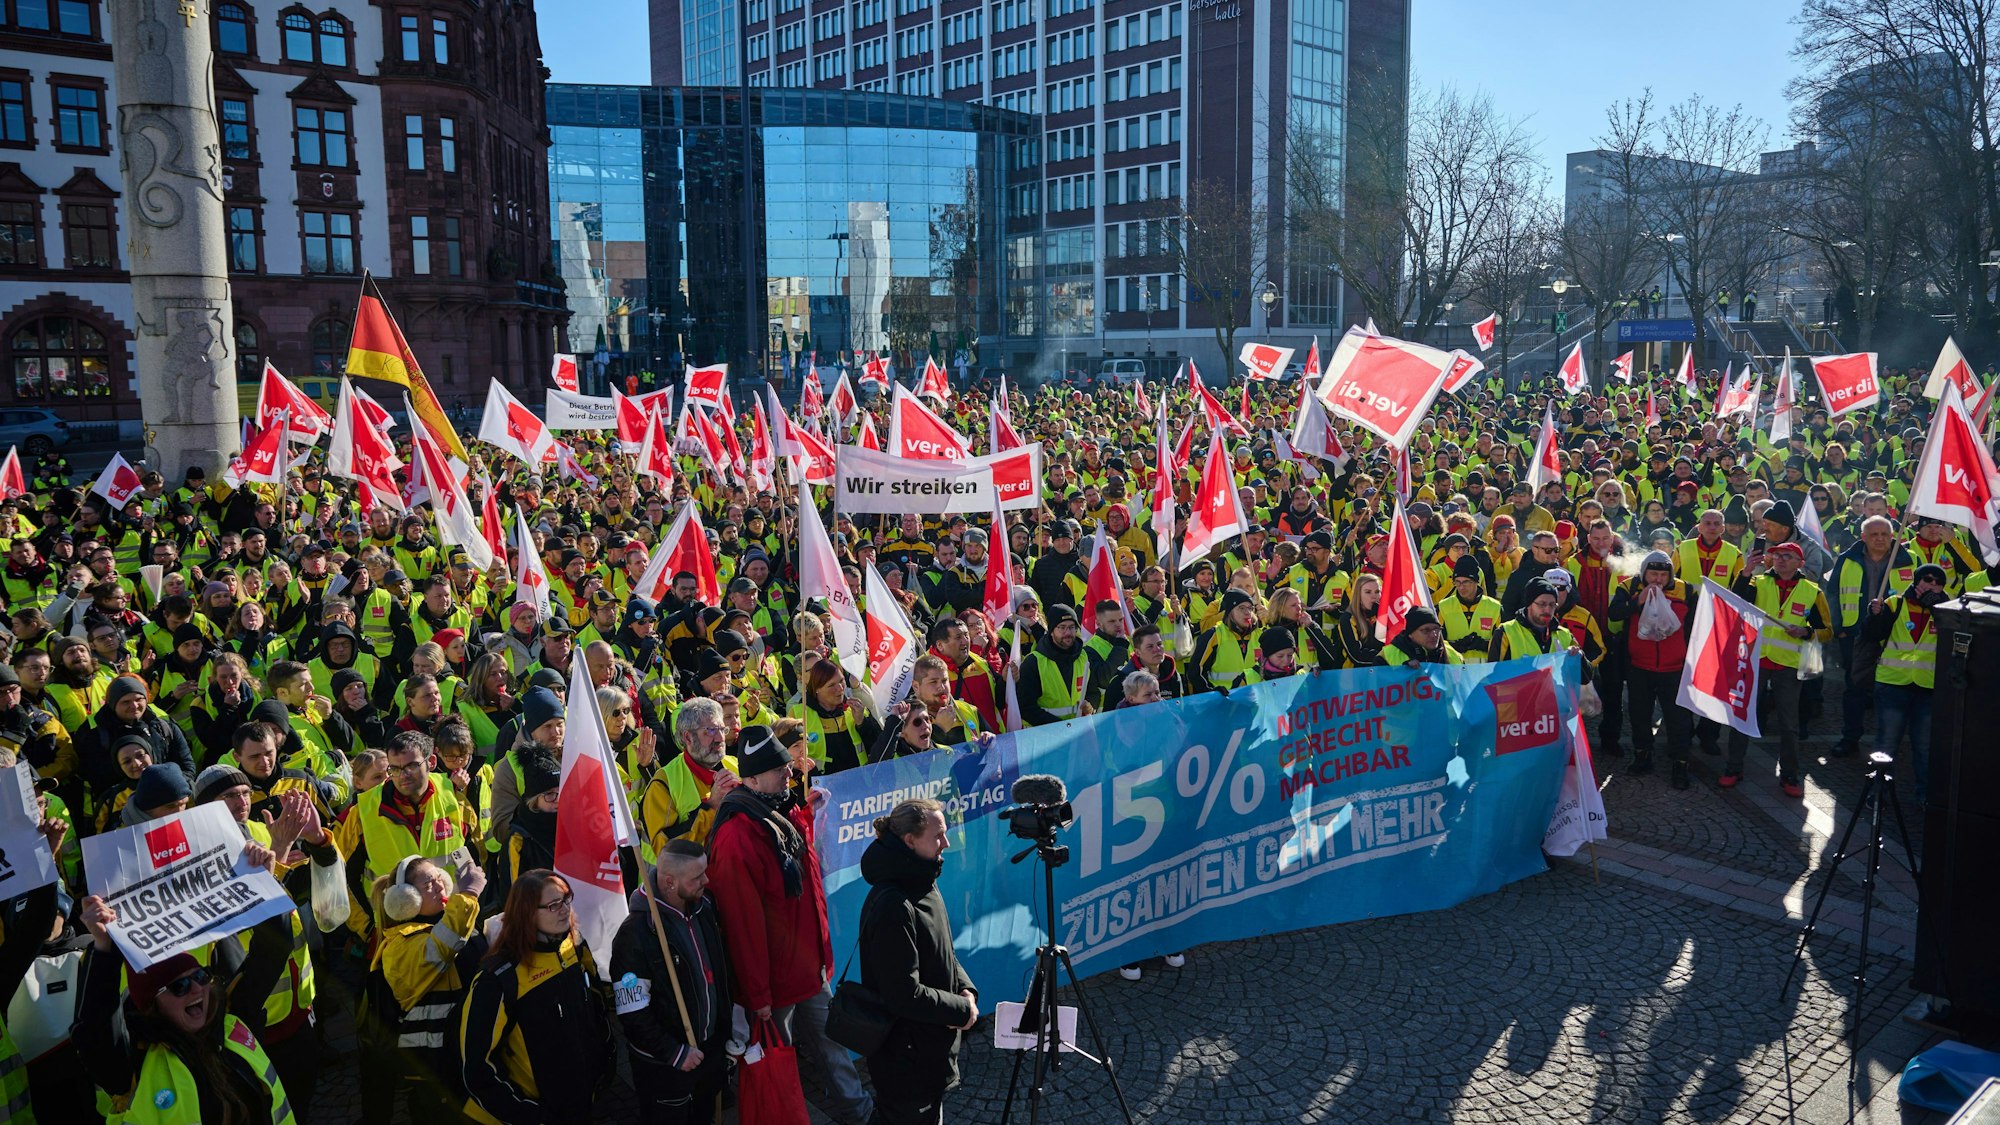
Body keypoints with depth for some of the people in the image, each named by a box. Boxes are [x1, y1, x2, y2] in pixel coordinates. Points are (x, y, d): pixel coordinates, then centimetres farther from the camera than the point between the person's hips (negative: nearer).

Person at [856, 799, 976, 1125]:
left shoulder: (923, 884, 1)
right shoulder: (893, 905, -29)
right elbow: (904, 994, -28)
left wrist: (965, 989, -3)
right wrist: (962, 1010, -17)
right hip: (906, 1056, -9)